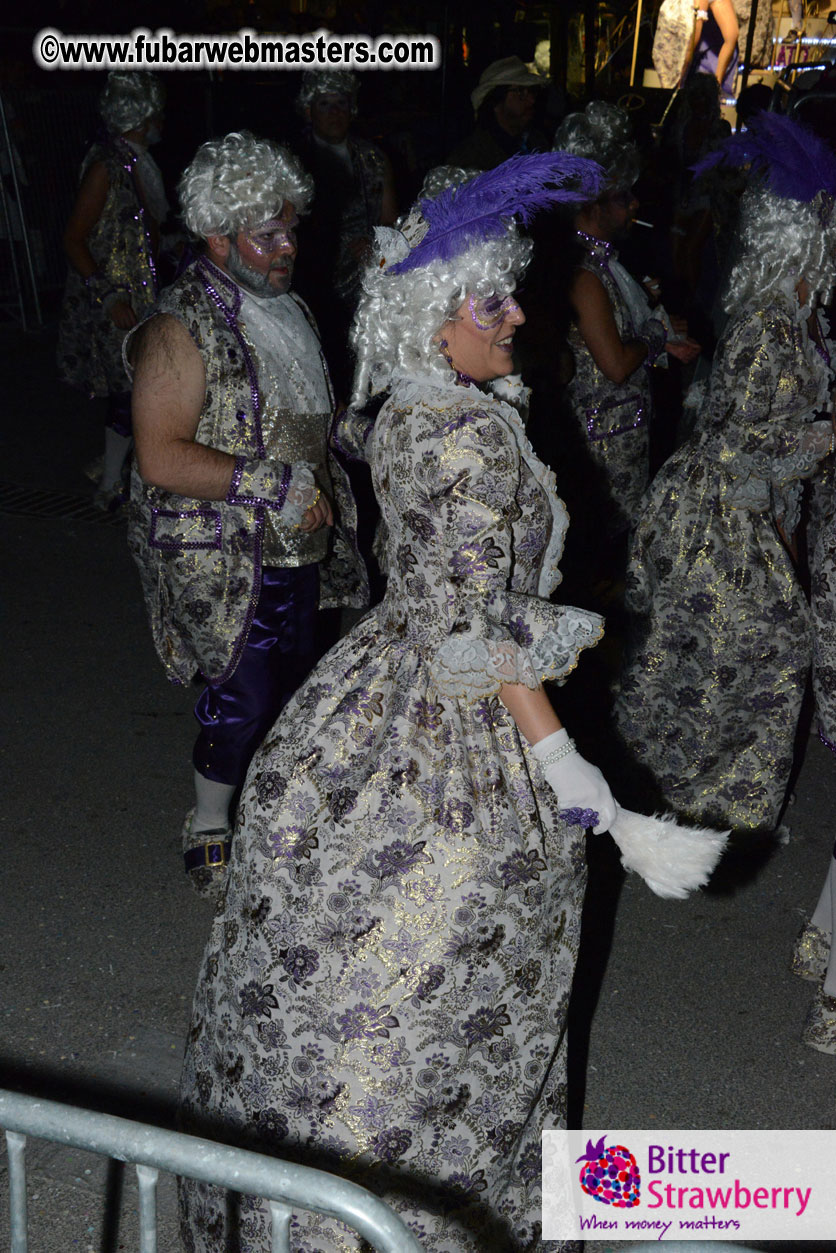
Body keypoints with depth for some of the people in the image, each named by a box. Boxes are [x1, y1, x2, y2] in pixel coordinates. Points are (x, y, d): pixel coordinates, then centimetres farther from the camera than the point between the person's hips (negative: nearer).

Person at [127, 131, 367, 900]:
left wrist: (321, 491, 12)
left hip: (296, 545, 8)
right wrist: (279, 484, -24)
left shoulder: (286, 306, 8)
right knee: (245, 694, -1)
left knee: (296, 679, 16)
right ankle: (209, 826, 22)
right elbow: (162, 459, -25)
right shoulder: (180, 331, -18)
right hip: (222, 555, -7)